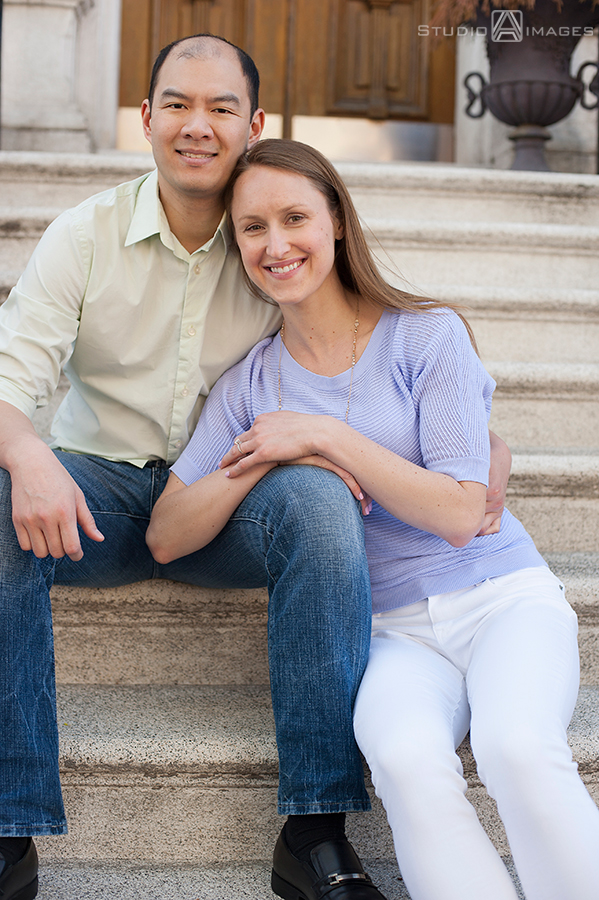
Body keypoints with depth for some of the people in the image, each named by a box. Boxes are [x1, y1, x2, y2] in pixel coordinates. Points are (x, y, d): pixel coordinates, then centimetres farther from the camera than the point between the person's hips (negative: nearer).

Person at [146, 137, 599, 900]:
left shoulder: (427, 335, -2)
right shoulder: (249, 384, 8)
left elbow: (459, 515, -8)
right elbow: (166, 537, 2)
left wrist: (325, 435, -13)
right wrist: (269, 459, -12)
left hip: (503, 600, -1)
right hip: (392, 632, 2)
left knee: (518, 748, -34)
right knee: (407, 759, -33)